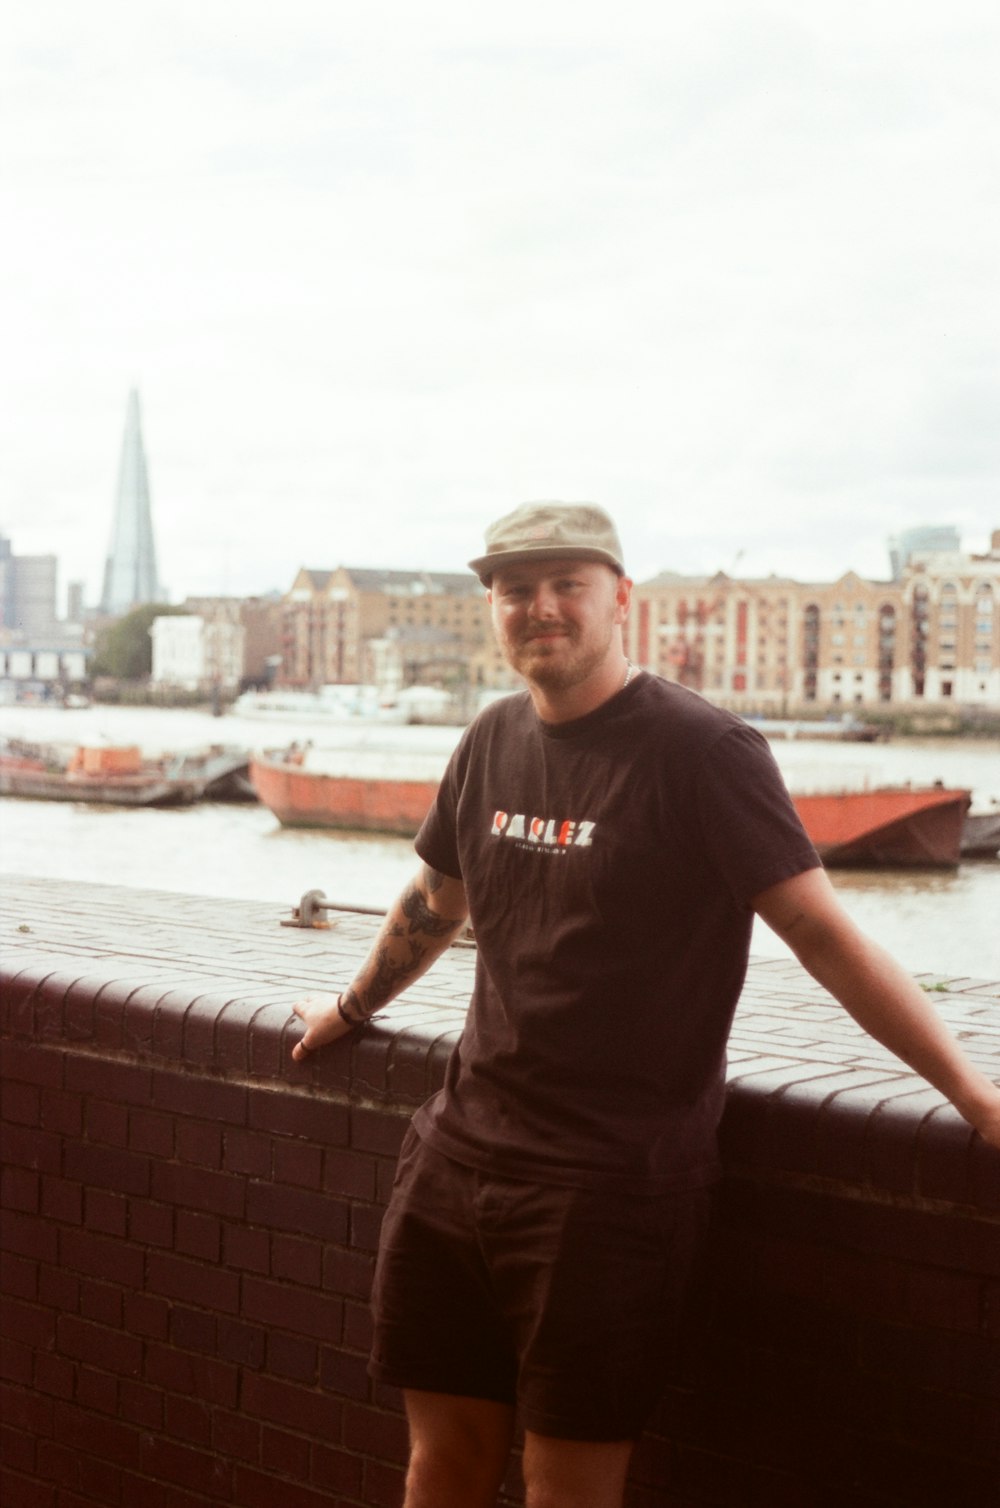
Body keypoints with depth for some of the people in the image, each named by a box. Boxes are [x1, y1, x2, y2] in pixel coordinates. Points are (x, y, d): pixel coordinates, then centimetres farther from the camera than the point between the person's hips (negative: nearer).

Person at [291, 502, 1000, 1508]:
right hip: (461, 1148, 6)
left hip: (612, 1177, -6)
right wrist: (352, 1009, 39)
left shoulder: (699, 751, -12)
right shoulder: (494, 742, 8)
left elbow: (822, 933, -14)